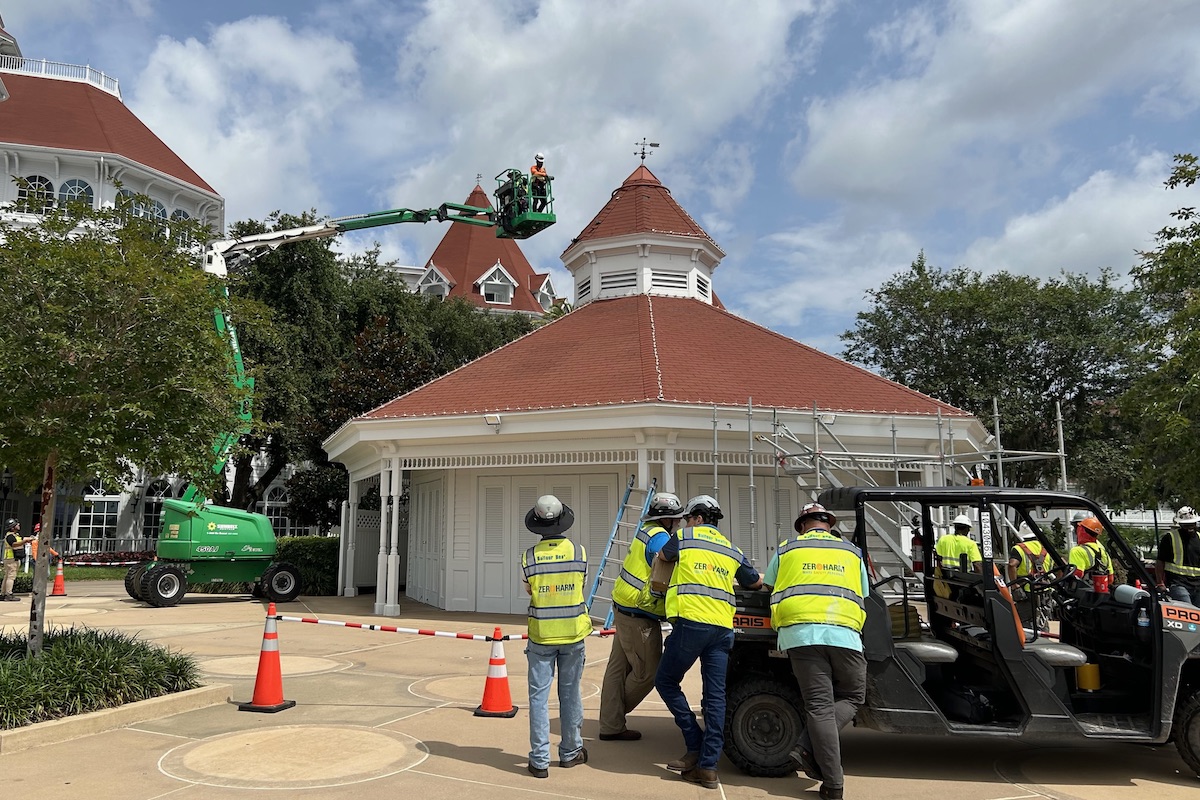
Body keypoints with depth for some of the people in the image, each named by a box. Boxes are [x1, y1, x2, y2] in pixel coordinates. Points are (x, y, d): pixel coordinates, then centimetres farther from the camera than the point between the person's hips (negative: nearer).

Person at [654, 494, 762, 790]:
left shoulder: (685, 536, 8)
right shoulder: (732, 550, 19)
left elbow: (662, 556, 28)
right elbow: (756, 583, 30)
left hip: (691, 622, -5)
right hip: (723, 627, 5)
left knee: (665, 681, 10)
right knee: (715, 696, 5)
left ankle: (696, 745, 7)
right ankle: (707, 766, 4)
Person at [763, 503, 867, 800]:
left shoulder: (786, 550, 18)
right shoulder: (852, 552, 21)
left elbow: (768, 589, 26)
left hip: (800, 631, 0)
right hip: (844, 633, 0)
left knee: (819, 705, 2)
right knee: (852, 697, 15)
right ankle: (809, 749, -4)